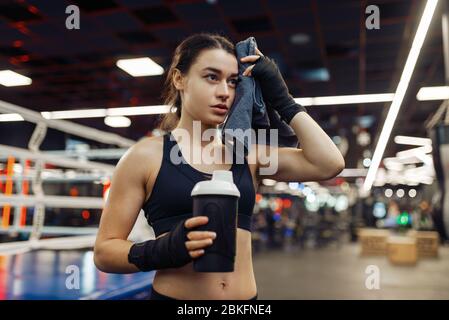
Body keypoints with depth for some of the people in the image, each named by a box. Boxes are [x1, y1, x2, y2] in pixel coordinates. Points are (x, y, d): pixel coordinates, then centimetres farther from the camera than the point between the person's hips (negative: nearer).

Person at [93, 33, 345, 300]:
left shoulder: (249, 154, 4)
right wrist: (163, 251, -23)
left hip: (245, 295, 4)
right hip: (173, 294, -3)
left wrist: (282, 99, -2)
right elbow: (104, 250, -4)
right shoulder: (146, 155, -6)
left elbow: (330, 164, -4)